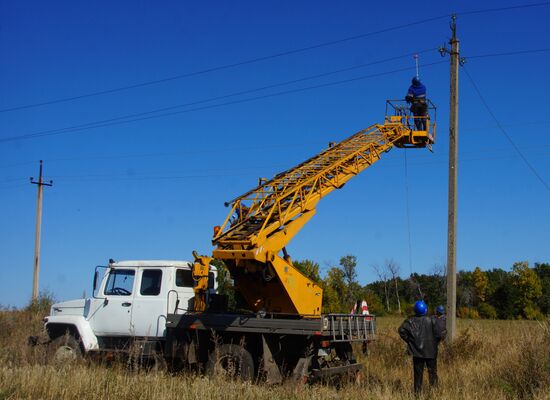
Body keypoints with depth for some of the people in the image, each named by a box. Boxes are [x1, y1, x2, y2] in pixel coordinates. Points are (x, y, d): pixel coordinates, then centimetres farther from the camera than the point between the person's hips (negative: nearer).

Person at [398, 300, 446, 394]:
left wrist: (409, 340, -2)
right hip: (430, 351, -1)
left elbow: (402, 330, -13)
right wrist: (436, 341, 0)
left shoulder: (411, 320, -5)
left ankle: (417, 391, 10)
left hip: (416, 351, 1)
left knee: (417, 373, 9)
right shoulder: (431, 320, -10)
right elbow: (442, 331, -15)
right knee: (432, 372, 12)